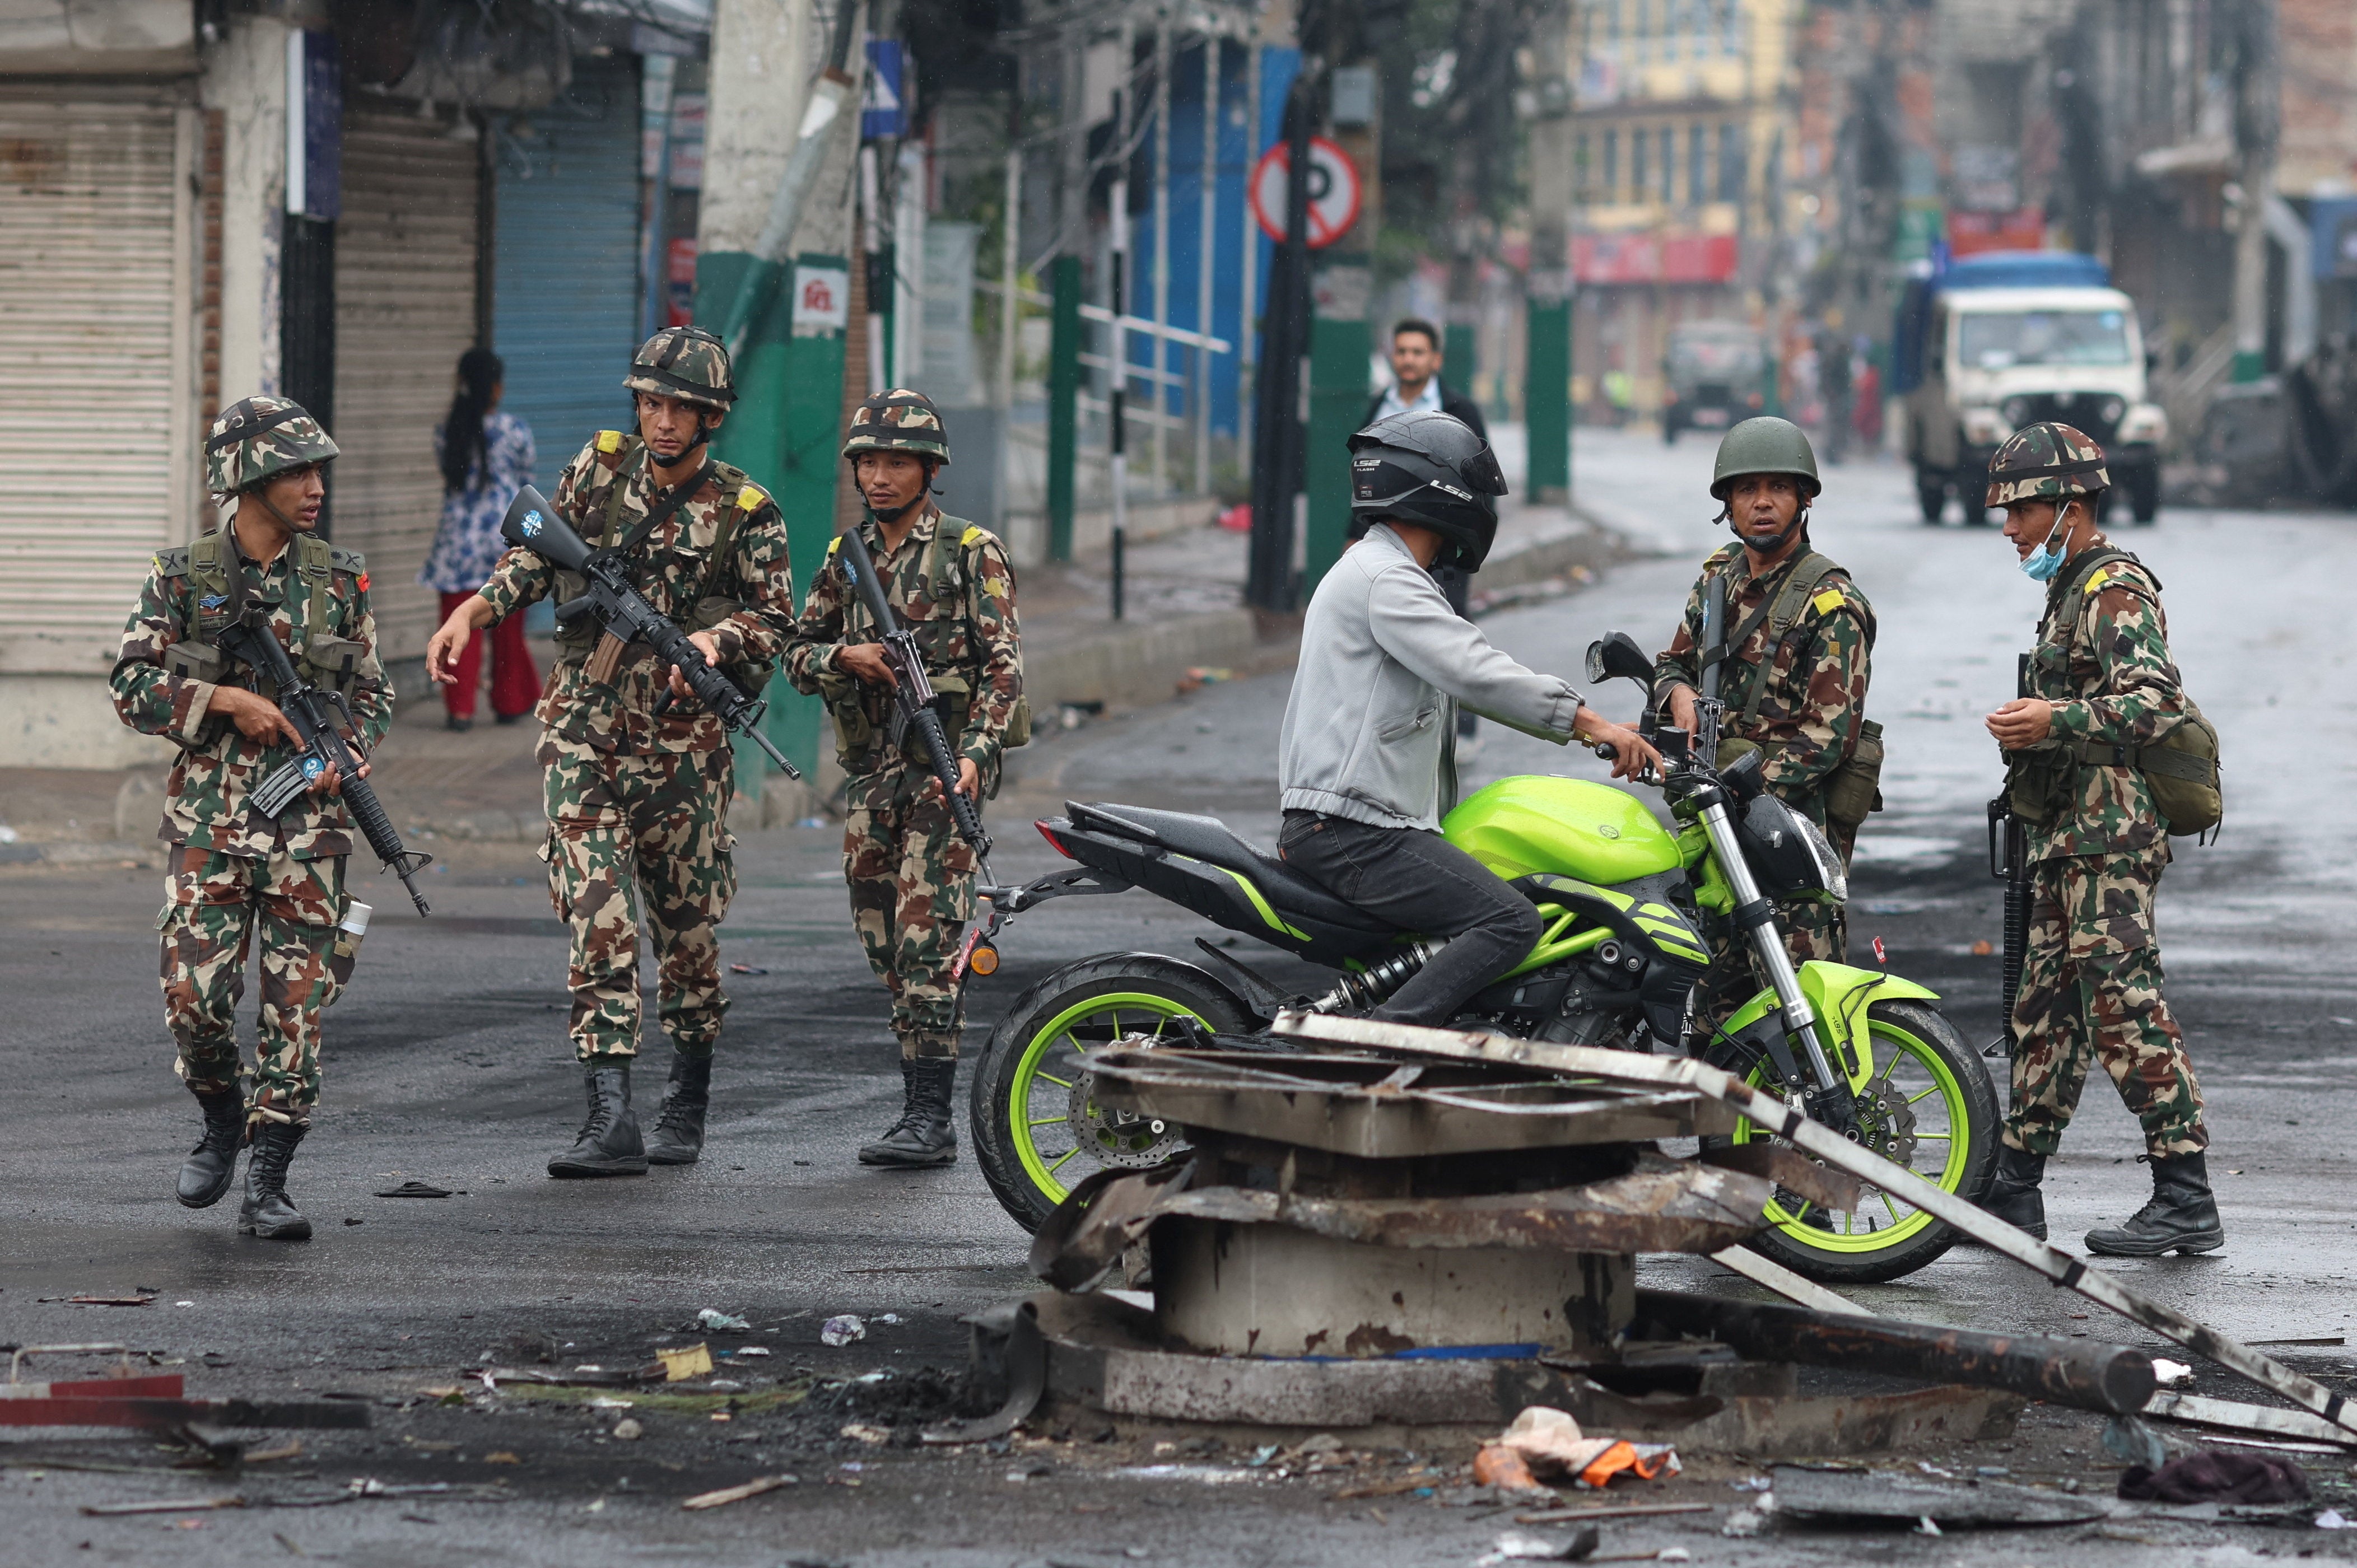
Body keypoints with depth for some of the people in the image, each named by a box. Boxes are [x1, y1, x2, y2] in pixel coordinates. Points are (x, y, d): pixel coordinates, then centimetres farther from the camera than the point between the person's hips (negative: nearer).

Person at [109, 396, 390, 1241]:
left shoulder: (338, 578, 6)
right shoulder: (182, 577, 0)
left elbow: (373, 693, 13)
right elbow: (133, 687, -3)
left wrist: (349, 752, -6)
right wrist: (228, 701, -14)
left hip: (308, 822, 1)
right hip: (209, 819, -1)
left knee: (298, 1003, -4)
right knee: (195, 995, -8)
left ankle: (267, 1183, 3)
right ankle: (222, 1119, 22)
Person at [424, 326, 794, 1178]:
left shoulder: (743, 512, -2)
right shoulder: (600, 467, 6)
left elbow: (775, 618, -1)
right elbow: (538, 554, 14)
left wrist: (715, 639, -21)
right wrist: (474, 610, -1)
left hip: (680, 739, -1)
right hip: (584, 728, 1)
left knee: (685, 917, 8)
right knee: (597, 911, -11)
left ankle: (687, 1107, 27)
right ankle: (611, 1114, -18)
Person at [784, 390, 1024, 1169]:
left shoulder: (971, 552, -2)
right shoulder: (846, 558, 14)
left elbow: (1003, 665, -8)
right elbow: (797, 656, 16)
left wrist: (974, 754, -20)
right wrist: (845, 656, -7)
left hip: (945, 766, -6)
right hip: (869, 775, 6)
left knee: (928, 942, -13)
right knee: (885, 947, 8)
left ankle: (931, 1117, -15)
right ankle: (920, 1098, 16)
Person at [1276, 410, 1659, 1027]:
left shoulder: (1369, 571, 23)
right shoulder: (1386, 582, -12)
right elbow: (1476, 674, -23)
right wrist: (1588, 722, -23)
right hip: (1354, 830, -11)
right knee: (1510, 924, -21)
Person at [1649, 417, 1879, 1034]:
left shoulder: (1831, 602, -8)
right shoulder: (1719, 575, 14)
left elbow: (1829, 731, -15)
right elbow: (1673, 660, 27)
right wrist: (1680, 691, 1)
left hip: (1797, 817, -7)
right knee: (1714, 993, 8)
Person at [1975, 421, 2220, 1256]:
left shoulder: (2116, 590, -12)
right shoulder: (2072, 590, 21)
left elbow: (2154, 703, -26)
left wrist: (2054, 721, -35)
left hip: (2111, 841, -11)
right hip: (2071, 841, 11)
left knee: (2125, 1013, -12)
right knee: (2047, 1010, 12)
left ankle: (2186, 1202, -13)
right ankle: (2013, 1194, 17)